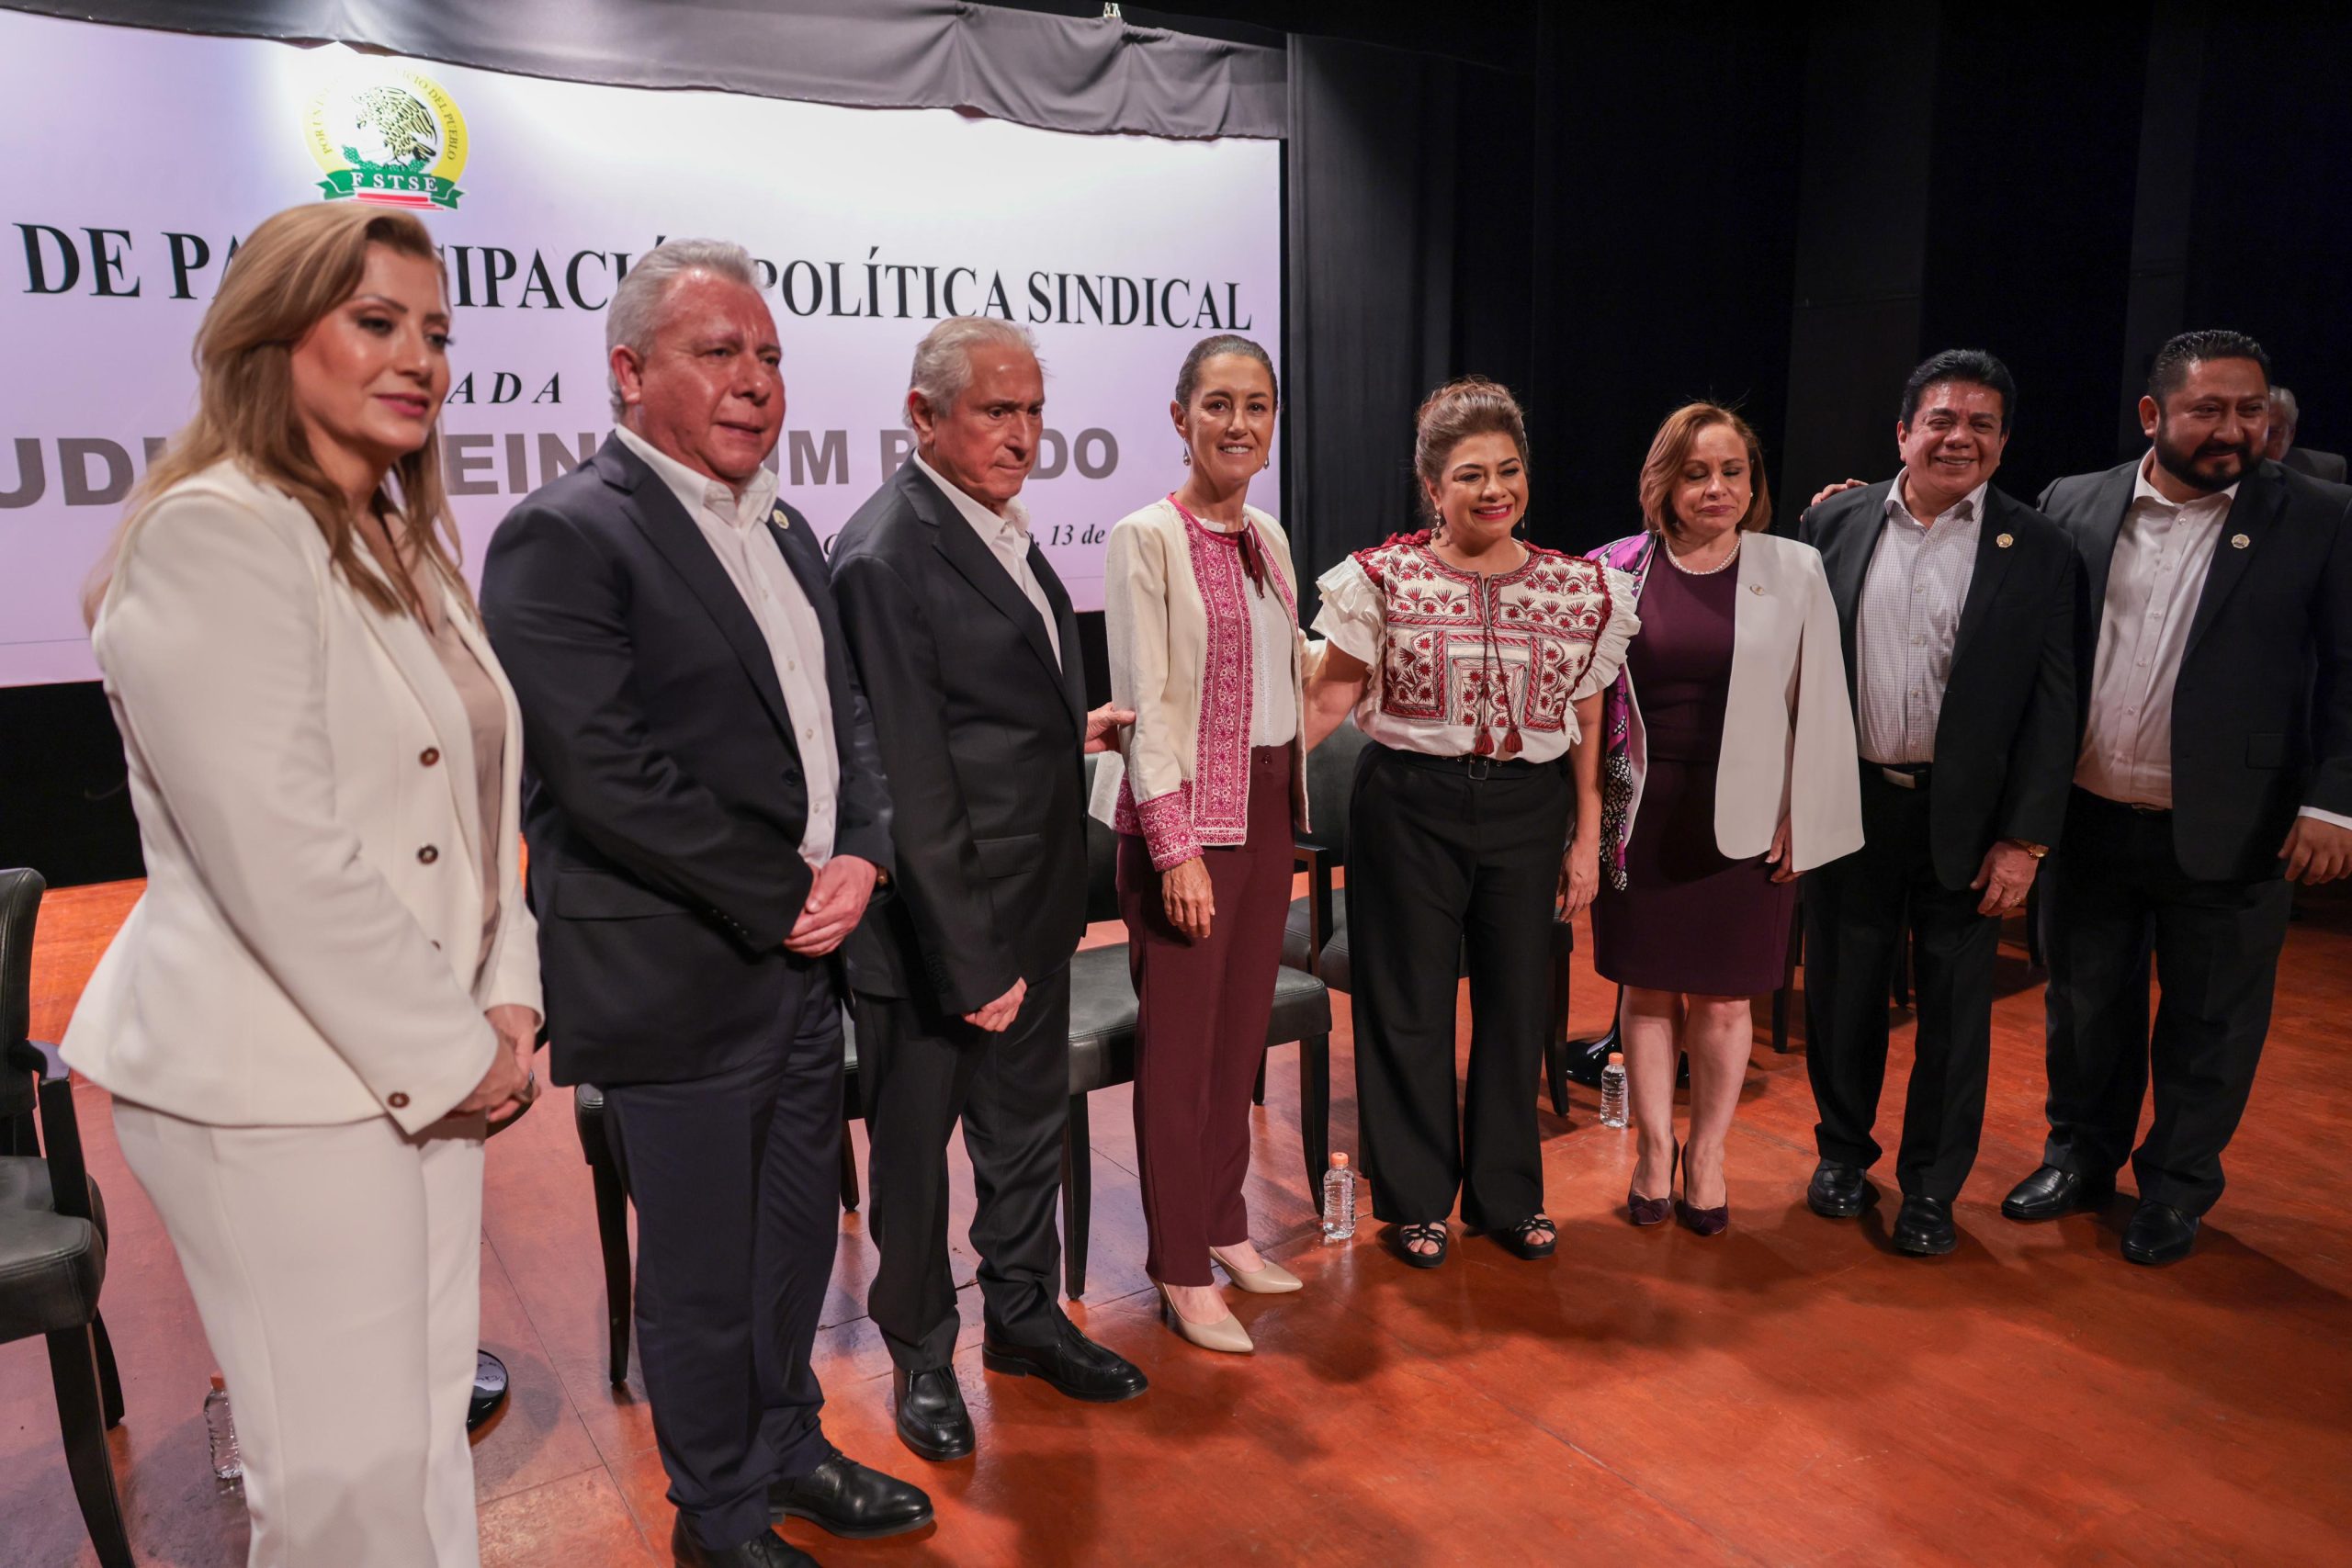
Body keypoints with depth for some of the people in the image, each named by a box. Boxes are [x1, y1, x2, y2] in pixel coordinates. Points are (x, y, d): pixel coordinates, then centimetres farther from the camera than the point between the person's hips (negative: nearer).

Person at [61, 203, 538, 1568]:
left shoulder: (408, 543, 13)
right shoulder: (215, 534, -14)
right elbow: (280, 854, -21)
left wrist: (506, 1004, 3)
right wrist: (451, 1054, -13)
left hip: (426, 1066, 8)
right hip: (281, 1082, -8)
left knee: (429, 1431, 17)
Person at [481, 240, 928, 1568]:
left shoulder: (784, 527, 12)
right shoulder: (564, 536, -14)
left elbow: (845, 713, 14)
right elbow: (605, 775, -22)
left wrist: (861, 856, -4)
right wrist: (785, 897, -16)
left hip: (807, 959, 8)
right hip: (676, 976, -7)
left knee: (799, 1233, 21)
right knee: (702, 1270, 9)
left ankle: (789, 1445, 43)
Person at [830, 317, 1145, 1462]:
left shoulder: (1000, 522, 7)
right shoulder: (887, 557, -22)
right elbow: (910, 784, -24)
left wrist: (1068, 732, 13)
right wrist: (967, 962, -22)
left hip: (1030, 909, 9)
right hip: (939, 930, -8)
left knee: (1030, 1124, 22)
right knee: (917, 1150, 13)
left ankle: (1024, 1315, 42)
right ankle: (921, 1354, 34)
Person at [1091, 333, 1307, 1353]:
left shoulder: (1267, 539, 11)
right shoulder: (1148, 538, -10)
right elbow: (1144, 704, -14)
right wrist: (1177, 850, -18)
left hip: (1266, 806, 7)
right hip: (1185, 814, -7)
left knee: (1242, 1029, 14)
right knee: (1179, 1042, 2)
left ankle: (1224, 1228, 30)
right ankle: (1181, 1273, 16)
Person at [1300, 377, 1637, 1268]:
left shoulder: (1583, 591, 1)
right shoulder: (1383, 579, -6)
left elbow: (1587, 725, 6)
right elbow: (1331, 697, -3)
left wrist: (1588, 837, 6)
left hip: (1530, 808, 3)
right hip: (1408, 806, -2)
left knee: (1516, 1002, 12)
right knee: (1408, 1003, 7)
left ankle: (1507, 1193, 31)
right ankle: (1416, 1197, 26)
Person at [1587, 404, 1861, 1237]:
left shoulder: (1795, 570, -1)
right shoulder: (1618, 570, 0)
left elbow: (1819, 703, 1)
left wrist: (1801, 820, -3)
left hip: (1743, 821, 0)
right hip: (1642, 816, 1)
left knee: (1722, 997, 8)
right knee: (1647, 990, 10)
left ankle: (1706, 1158, 26)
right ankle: (1655, 1153, 26)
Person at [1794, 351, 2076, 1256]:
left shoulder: (2037, 552, -1)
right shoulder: (1835, 525, 2)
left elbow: (2052, 708, -3)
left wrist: (2025, 840, -8)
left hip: (1968, 816, -1)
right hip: (1848, 805, 1)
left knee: (1955, 1011, 9)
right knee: (1841, 994, 13)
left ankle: (1931, 1187, 26)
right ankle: (1844, 1153, 34)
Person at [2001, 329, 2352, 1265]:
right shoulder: (2073, 506, 1)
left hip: (2225, 835, -2)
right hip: (2085, 820, 2)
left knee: (2208, 1024, 11)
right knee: (2085, 1006, 17)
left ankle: (2175, 1188, 30)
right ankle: (2082, 1158, 36)